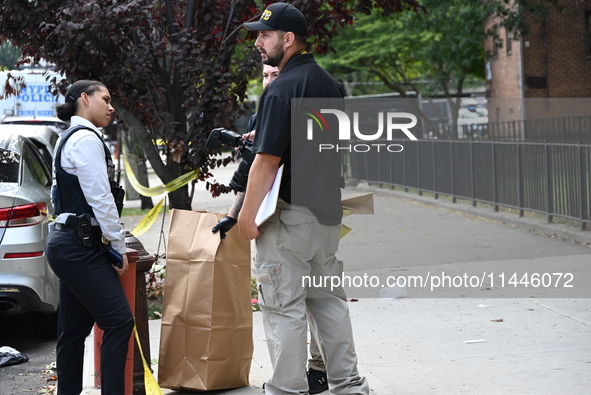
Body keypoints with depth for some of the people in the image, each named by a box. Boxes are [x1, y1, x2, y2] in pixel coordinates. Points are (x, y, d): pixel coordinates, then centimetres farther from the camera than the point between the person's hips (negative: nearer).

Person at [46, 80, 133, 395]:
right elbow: (100, 198, -16)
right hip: (80, 247, -11)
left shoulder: (69, 139, 20)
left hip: (68, 246, 11)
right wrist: (119, 245, -9)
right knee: (119, 321, -13)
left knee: (74, 330, 10)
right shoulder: (86, 139, -11)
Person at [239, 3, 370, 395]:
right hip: (328, 211, 9)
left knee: (284, 307, -2)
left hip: (289, 214, -8)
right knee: (329, 300, 15)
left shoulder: (282, 88, -15)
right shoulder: (330, 83, 12)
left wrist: (247, 215, -13)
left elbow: (268, 160, -19)